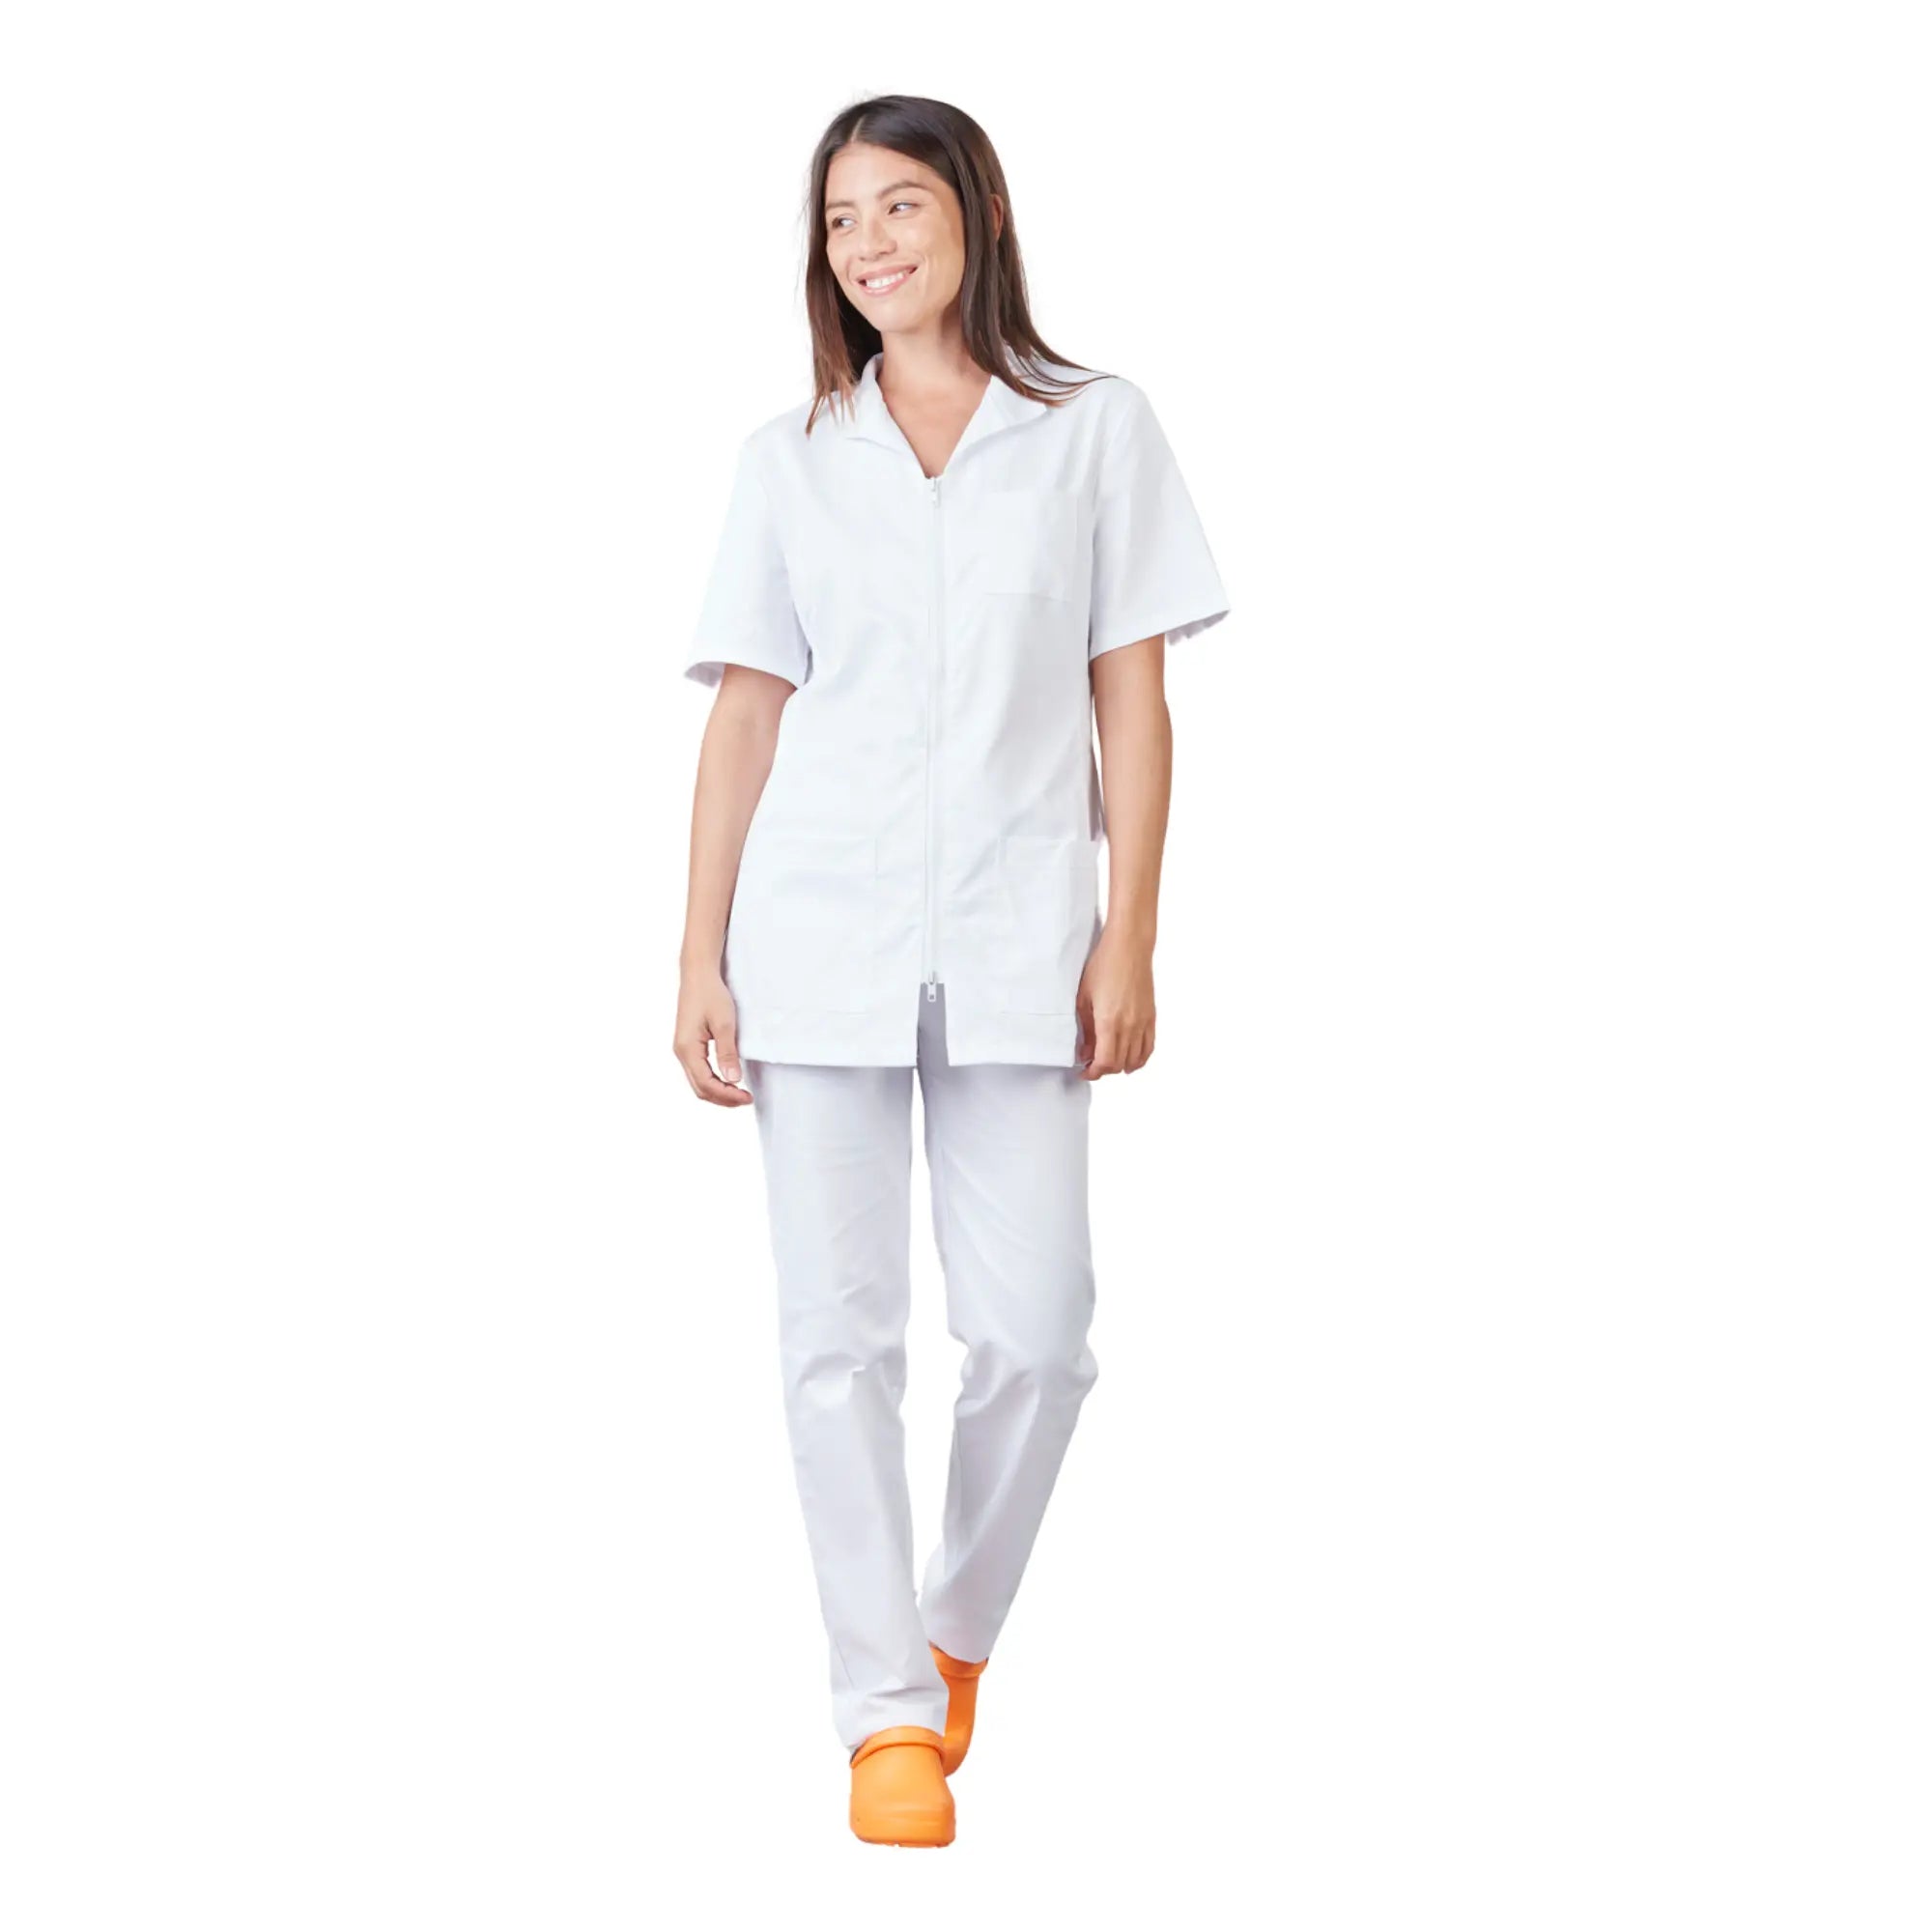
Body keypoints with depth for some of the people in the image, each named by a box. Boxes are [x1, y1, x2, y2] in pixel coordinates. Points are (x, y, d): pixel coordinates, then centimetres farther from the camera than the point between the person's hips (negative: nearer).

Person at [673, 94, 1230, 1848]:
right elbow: (744, 716, 8)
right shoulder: (788, 460, 11)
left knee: (1036, 1331, -4)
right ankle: (888, 1712, 6)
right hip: (817, 942, 1)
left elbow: (1131, 703, 5)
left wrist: (1131, 935, -3)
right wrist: (699, 962, 2)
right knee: (842, 1334, -2)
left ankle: (958, 1629, 22)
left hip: (1016, 944, -1)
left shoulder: (1096, 431, 7)